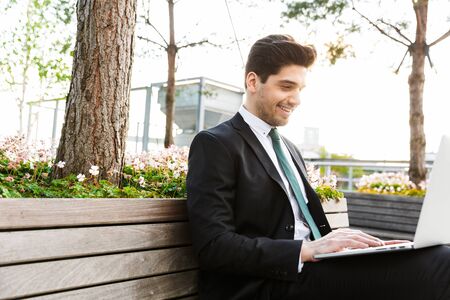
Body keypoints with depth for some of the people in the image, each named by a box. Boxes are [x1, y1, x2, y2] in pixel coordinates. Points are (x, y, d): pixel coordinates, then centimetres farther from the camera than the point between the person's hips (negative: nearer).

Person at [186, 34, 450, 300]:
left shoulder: (290, 149, 21)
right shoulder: (215, 145, -5)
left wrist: (349, 241, -2)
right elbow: (214, 246, -15)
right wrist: (308, 250, -22)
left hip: (311, 270, 8)